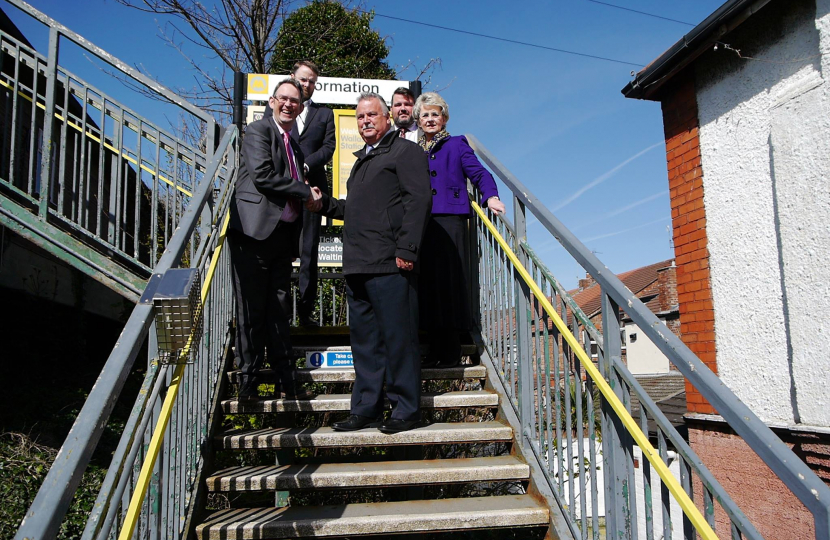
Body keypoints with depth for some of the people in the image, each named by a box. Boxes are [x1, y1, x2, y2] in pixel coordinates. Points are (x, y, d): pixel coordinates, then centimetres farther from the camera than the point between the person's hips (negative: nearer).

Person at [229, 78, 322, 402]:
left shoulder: (294, 145, 24)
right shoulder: (258, 131, 1)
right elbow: (262, 175, -13)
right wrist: (305, 192, -7)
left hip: (283, 234, 7)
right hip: (255, 230, -7)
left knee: (279, 310, 8)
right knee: (252, 310, -4)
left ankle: (284, 378, 12)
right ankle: (248, 380, 5)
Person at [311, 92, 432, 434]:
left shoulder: (404, 152, 0)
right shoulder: (363, 160, 26)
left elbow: (418, 199, -12)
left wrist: (406, 250, -19)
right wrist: (324, 203, 14)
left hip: (389, 265, -9)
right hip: (357, 266, 9)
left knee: (398, 338, -3)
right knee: (364, 341, 11)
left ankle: (406, 410, 8)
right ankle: (366, 409, 20)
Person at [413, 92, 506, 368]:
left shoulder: (457, 145, 10)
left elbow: (479, 174, 1)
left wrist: (490, 196, -19)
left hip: (449, 222, -4)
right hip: (422, 226, 4)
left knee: (450, 281, -7)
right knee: (428, 282, 0)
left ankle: (451, 351, -3)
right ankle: (435, 350, 6)